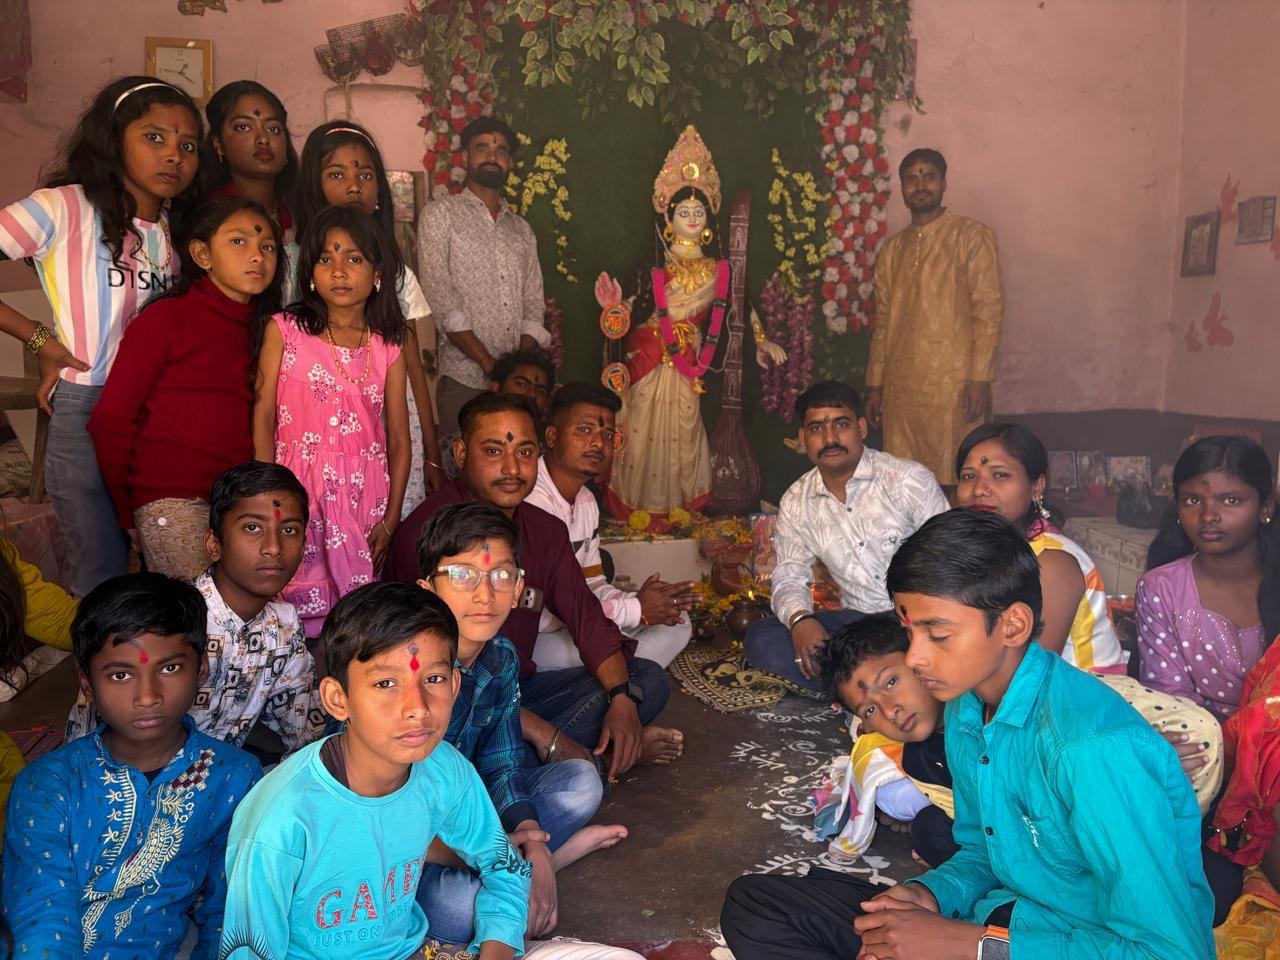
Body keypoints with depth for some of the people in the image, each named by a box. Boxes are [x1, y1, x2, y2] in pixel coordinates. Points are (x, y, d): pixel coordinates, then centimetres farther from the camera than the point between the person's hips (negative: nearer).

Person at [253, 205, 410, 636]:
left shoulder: (387, 347, 6)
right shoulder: (285, 329, 3)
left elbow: (399, 438, 6)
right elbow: (263, 414, 1)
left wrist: (391, 516, 1)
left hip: (366, 490, 2)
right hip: (299, 485, -2)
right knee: (302, 608, -3)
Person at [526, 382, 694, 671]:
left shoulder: (587, 502, 10)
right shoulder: (530, 500, -23)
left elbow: (591, 584, 11)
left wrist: (640, 603, -11)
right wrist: (637, 610, -19)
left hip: (567, 629, 9)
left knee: (675, 624, 6)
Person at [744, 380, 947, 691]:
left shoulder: (911, 480, -8)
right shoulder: (795, 504, 5)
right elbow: (789, 577, 7)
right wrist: (800, 619, -18)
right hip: (855, 619, 4)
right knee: (761, 639, -19)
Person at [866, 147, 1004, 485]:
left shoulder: (972, 236, 1)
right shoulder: (891, 249, 17)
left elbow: (989, 310, -5)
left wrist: (980, 378, -13)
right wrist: (874, 385, 12)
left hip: (954, 385, -5)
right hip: (900, 388, 5)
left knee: (955, 482, -5)